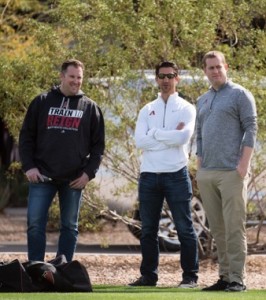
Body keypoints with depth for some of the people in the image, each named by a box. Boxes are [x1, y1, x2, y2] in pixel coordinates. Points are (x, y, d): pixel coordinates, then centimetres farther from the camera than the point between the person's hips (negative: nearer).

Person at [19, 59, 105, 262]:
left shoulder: (90, 108, 8)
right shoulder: (42, 102, 6)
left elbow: (98, 144, 7)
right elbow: (26, 136, 5)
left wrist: (89, 172, -4)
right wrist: (29, 166, -6)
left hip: (74, 179, 1)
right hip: (42, 176, -1)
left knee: (70, 227, 5)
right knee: (35, 224, -5)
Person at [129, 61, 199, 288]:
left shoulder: (186, 109, 3)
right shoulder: (147, 110, 13)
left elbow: (184, 137, -16)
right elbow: (140, 141, -4)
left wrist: (155, 133, -8)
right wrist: (171, 136, -9)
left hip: (176, 174, -4)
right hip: (149, 175, 4)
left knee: (184, 228, -2)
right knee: (148, 230, 8)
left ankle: (190, 275, 3)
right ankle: (148, 276, 15)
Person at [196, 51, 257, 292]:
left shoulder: (239, 95, 0)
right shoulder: (202, 101, 19)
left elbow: (250, 129, -7)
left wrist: (244, 164, -15)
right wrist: (200, 167, 14)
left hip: (232, 172, -7)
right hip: (207, 173, 7)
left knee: (234, 227, -8)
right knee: (217, 228, 7)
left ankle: (237, 279, -7)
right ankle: (225, 276, 11)